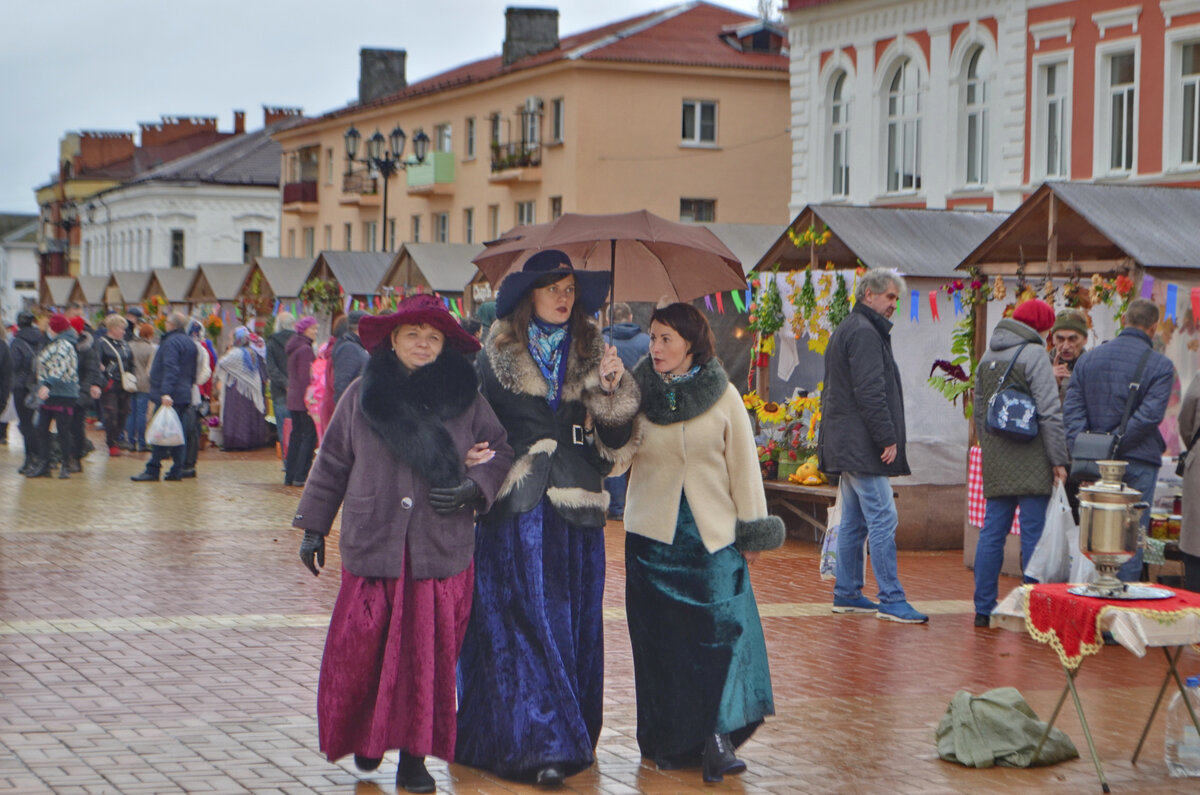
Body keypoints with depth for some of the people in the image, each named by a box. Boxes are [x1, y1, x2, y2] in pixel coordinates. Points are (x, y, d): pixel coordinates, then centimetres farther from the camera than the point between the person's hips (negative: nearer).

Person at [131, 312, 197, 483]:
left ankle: (153, 470, -5)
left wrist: (166, 392, -29)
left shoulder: (171, 342, -11)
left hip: (168, 397, -9)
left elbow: (170, 369, -23)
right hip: (185, 395, 9)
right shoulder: (190, 343, 17)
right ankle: (177, 470, 8)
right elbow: (193, 372, 22)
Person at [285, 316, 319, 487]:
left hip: (293, 400, 10)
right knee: (309, 435, -5)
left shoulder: (294, 348, 16)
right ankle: (300, 476, -8)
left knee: (296, 435, 12)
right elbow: (305, 378, -18)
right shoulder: (305, 349, -14)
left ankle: (290, 476, 13)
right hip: (303, 400, -10)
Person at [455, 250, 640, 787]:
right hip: (515, 509, -3)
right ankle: (541, 745, -8)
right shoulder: (496, 356, 4)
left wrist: (611, 388, -12)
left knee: (574, 622, 4)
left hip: (575, 508, 3)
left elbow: (616, 438, 4)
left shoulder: (589, 354, 11)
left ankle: (573, 739, 15)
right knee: (522, 623, -8)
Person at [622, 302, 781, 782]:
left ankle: (716, 736, -8)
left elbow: (743, 464, 5)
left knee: (721, 631, -10)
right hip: (654, 534, 1)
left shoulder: (723, 396, 0)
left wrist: (751, 530, 4)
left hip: (714, 535, -1)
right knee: (662, 639, 2)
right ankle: (670, 742, 11)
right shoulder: (638, 394, 2)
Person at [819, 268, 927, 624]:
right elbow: (870, 393, -20)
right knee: (883, 519, -10)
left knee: (853, 522, 13)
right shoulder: (865, 333, -13)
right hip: (862, 446, -11)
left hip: (846, 445, 11)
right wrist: (888, 438, -18)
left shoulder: (846, 330, 21)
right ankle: (891, 600, -11)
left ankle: (846, 593, 17)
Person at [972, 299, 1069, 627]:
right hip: (1031, 465, -7)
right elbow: (1050, 413, -13)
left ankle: (984, 609, 10)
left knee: (992, 532, 8)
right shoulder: (1034, 356, -9)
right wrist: (1058, 460, -11)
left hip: (995, 464, 7)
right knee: (1034, 533, -3)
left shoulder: (986, 358, 14)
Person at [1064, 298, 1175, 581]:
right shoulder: (1160, 365, -5)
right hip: (1138, 462, -4)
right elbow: (1150, 414, -15)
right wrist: (1115, 444, -13)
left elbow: (1072, 408, 0)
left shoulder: (1089, 358, 8)